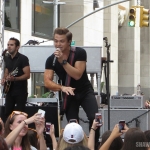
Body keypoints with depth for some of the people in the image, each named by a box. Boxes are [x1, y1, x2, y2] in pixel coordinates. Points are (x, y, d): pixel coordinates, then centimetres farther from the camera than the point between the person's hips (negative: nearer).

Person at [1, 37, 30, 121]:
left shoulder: (23, 58, -11)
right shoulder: (7, 59, 11)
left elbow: (27, 75, -16)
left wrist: (14, 78, -29)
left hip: (20, 91, -7)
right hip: (9, 90, 7)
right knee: (7, 113, 6)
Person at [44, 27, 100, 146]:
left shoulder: (79, 53, -17)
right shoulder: (51, 59, -10)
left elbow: (77, 75, -27)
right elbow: (47, 82, -18)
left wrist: (63, 61, -34)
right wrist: (62, 87, -36)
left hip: (85, 91, -2)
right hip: (68, 94, 3)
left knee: (94, 118, -24)